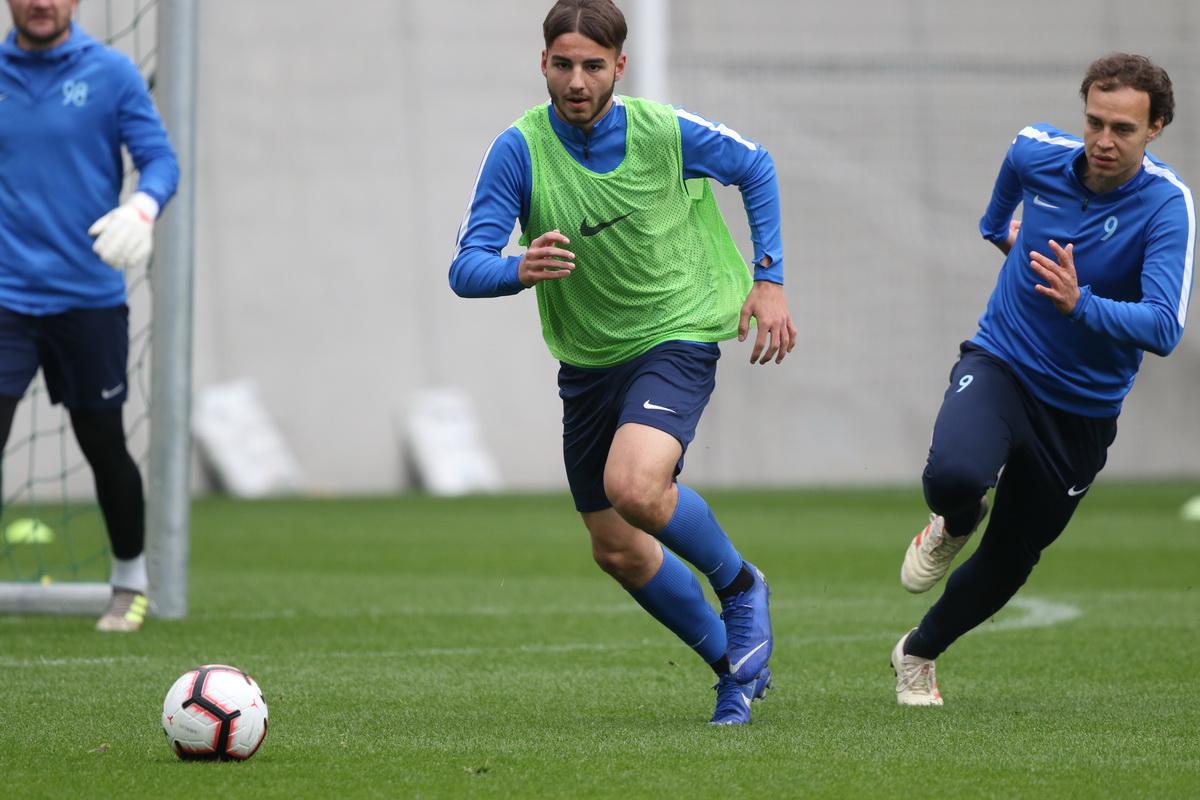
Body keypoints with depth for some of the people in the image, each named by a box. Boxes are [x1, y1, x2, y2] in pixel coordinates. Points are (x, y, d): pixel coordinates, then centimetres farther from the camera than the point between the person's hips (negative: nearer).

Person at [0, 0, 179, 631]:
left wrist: (142, 208, -27)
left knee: (103, 444, 11)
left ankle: (130, 580, 32)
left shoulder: (111, 74, -3)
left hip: (90, 295, -1)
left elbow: (159, 158, -6)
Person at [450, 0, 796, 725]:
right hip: (587, 361, 4)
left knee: (633, 486, -30)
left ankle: (741, 586, -1)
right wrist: (521, 270, -41)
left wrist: (770, 279, 3)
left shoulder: (665, 133, -13)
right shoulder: (520, 151, -13)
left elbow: (756, 167, 7)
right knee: (617, 549, 10)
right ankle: (735, 664, 32)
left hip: (675, 337, -4)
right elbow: (467, 268, -19)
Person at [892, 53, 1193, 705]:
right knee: (954, 473, -32)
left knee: (1010, 560, 12)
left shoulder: (1167, 205, -22)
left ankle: (919, 653, 41)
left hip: (1083, 406, 0)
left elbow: (1163, 328, -32)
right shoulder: (1037, 152, -11)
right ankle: (954, 525, 6)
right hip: (1001, 363, 0)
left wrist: (1081, 304, -47)